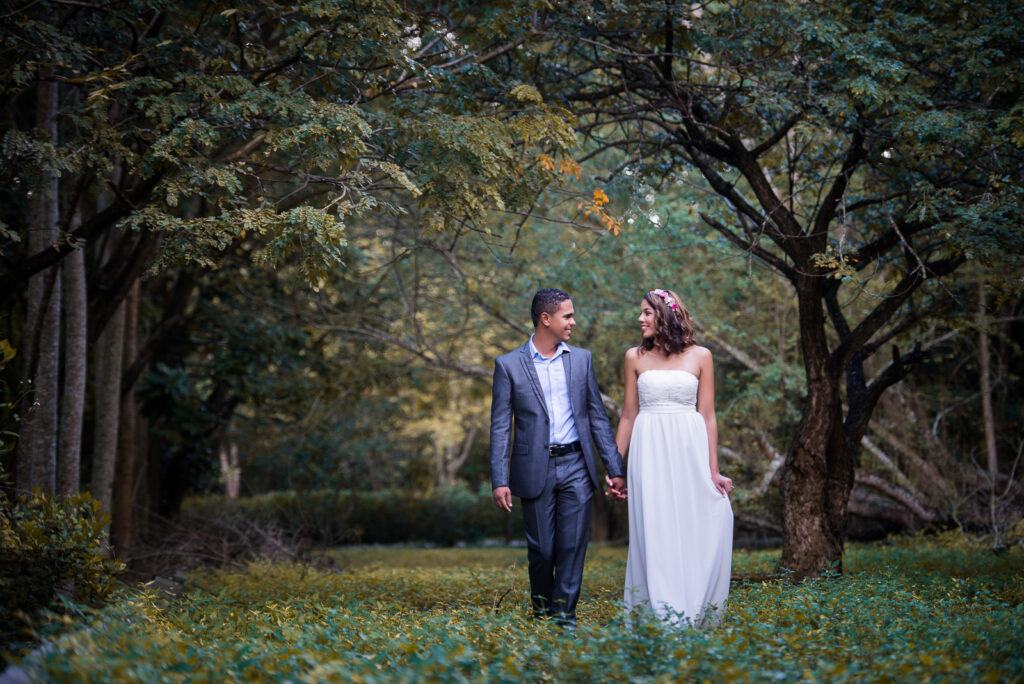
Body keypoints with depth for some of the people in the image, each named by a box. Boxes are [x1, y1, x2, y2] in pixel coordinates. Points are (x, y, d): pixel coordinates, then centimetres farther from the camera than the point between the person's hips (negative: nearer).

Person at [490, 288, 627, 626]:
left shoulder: (581, 359, 9)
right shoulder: (509, 365, 0)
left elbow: (597, 416, 10)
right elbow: (500, 428, -1)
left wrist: (614, 467, 5)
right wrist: (499, 481, -8)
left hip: (576, 467, 2)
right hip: (535, 469, -2)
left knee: (573, 543, -5)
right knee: (541, 548, 6)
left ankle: (564, 611, 3)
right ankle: (541, 608, 25)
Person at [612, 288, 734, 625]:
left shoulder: (700, 356, 5)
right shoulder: (635, 357, 8)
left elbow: (707, 416, 4)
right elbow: (628, 415, 11)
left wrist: (713, 470, 0)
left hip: (689, 449, 0)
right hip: (649, 450, 0)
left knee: (695, 531, -2)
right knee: (654, 531, -4)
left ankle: (694, 614, 7)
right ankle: (661, 615, -2)